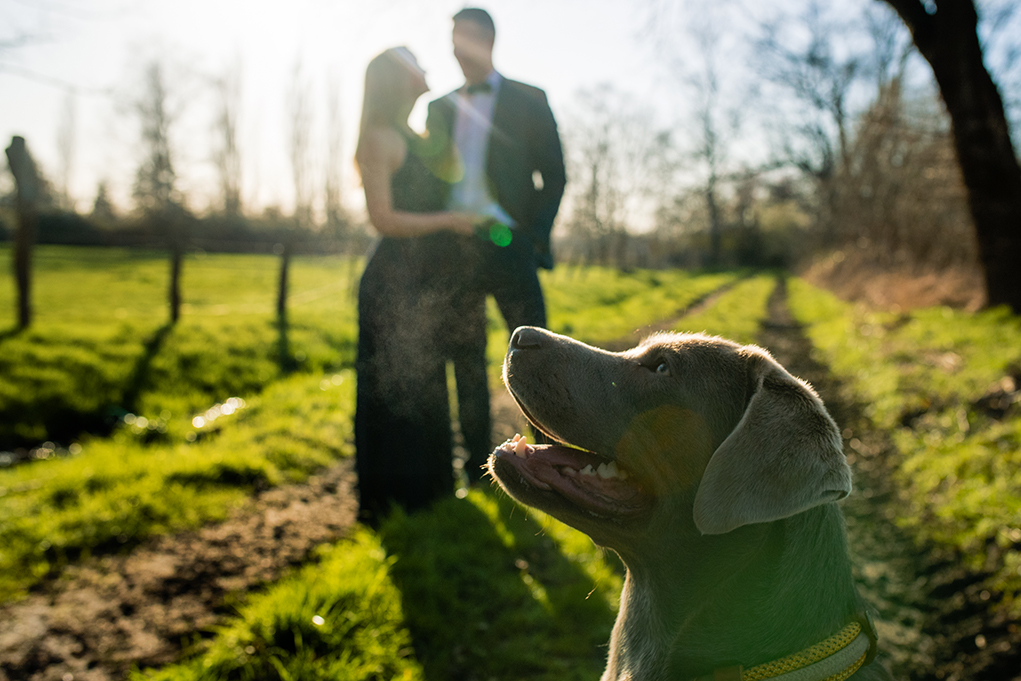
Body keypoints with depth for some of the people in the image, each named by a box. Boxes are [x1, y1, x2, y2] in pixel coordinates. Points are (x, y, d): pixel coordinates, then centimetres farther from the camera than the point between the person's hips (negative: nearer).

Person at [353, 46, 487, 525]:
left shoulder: (413, 137, 17)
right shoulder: (378, 138, -10)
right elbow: (383, 218, -16)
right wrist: (449, 221, -14)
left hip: (426, 282, 9)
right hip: (396, 284, -9)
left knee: (423, 387, 15)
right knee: (395, 390, -2)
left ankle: (423, 489, 28)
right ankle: (388, 500, 11)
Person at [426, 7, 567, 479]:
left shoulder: (528, 100, 8)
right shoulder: (440, 108, 18)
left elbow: (553, 174, 4)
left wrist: (536, 237, -8)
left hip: (507, 246, -3)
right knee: (465, 360, 6)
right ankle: (477, 462, 16)